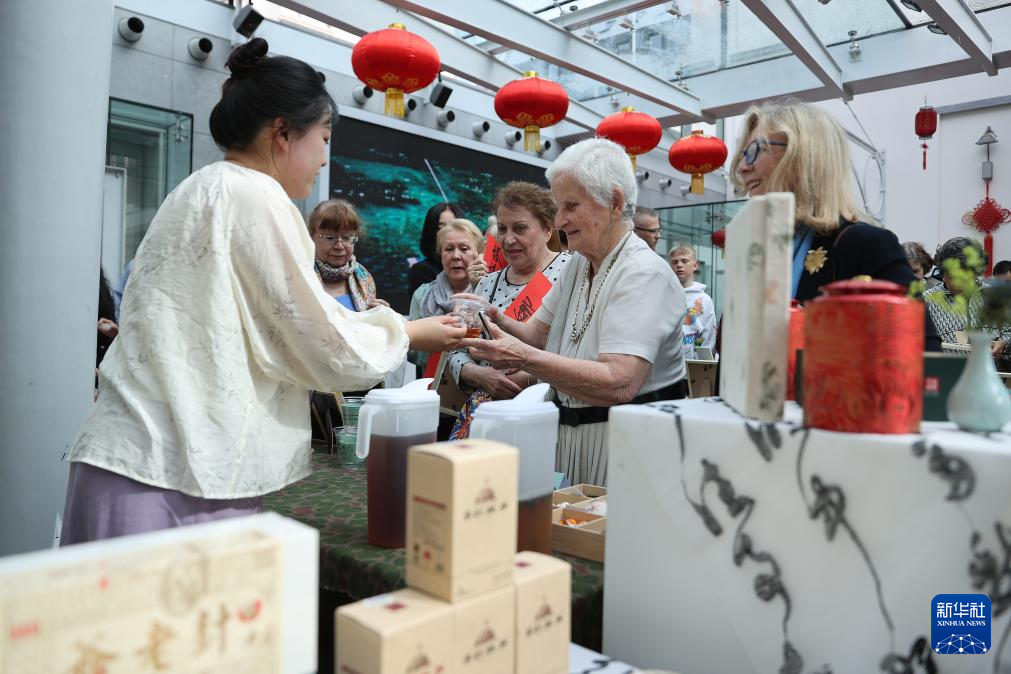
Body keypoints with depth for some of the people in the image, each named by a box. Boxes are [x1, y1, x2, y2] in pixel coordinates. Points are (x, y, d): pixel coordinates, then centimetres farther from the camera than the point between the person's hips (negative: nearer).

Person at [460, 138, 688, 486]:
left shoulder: (644, 274, -19)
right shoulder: (577, 265, 9)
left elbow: (619, 384, -30)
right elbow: (538, 332, 6)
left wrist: (525, 359, -33)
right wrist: (500, 322, -14)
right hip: (571, 431, 7)